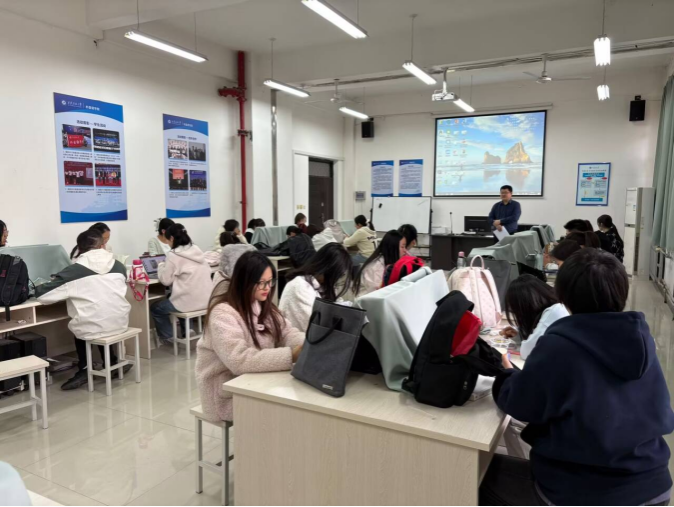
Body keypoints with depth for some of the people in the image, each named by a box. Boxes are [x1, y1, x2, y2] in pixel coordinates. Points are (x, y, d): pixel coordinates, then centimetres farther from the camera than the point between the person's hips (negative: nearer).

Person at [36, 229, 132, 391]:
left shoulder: (74, 271, -9)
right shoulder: (119, 266, 0)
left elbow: (41, 294, -3)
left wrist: (54, 282, 19)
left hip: (92, 329, -3)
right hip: (120, 324, 3)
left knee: (79, 329, 30)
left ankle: (84, 370, 24)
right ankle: (112, 365, 33)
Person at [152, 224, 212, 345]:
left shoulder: (173, 255, -10)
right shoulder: (197, 251, 8)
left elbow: (165, 281, -6)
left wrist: (162, 266, 12)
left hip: (189, 302, -6)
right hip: (206, 300, 7)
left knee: (155, 308, 19)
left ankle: (169, 337, 21)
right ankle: (187, 330, 31)